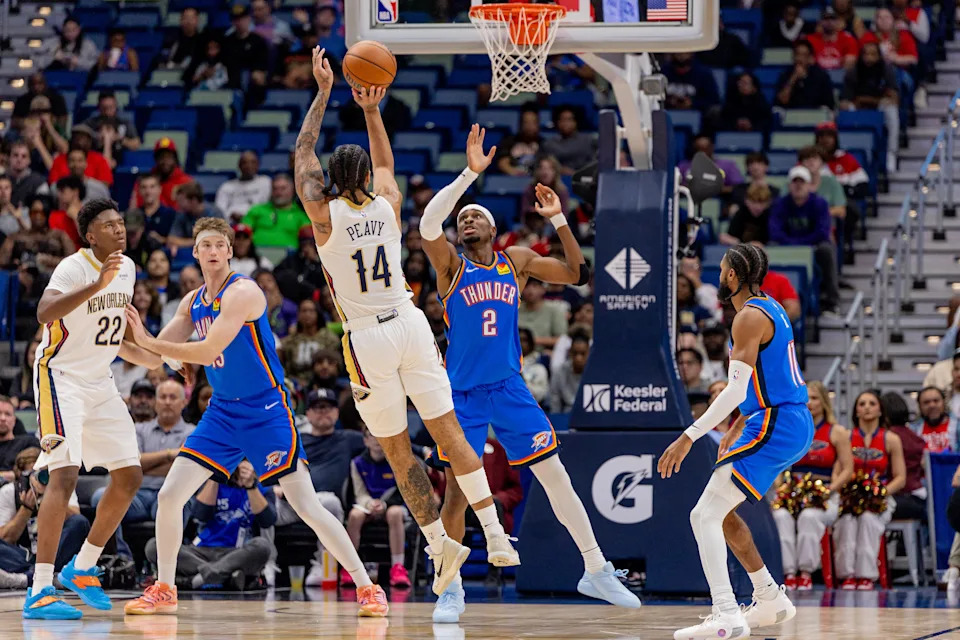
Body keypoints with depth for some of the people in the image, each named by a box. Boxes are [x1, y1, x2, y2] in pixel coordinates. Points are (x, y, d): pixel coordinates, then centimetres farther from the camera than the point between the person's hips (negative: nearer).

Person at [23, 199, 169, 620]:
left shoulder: (127, 268, 7)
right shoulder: (74, 268, -18)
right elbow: (45, 313, -38)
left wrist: (155, 362, 18)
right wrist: (97, 284, -45)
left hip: (99, 382, 8)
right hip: (62, 377, -8)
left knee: (130, 477, 7)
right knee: (64, 475, -21)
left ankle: (82, 568, 23)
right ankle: (39, 592, -24)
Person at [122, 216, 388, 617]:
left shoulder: (242, 292, -17)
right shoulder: (193, 302, 8)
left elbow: (207, 351, -26)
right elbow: (158, 354, 10)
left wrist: (147, 341, -25)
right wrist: (120, 332, -7)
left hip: (266, 413, -7)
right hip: (222, 412, 7)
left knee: (306, 506, -10)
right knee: (169, 497, 0)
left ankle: (367, 588, -4)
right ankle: (164, 591, 15)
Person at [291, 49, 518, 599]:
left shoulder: (324, 213, -6)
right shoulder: (389, 204, 2)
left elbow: (303, 152, 8)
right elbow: (385, 161, 25)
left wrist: (324, 93, 13)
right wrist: (372, 110, 24)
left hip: (368, 338, -3)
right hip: (410, 324, 3)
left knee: (398, 450, 6)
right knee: (449, 432, 4)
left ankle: (440, 542, -1)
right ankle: (497, 536, -1)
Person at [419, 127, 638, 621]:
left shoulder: (517, 261, 9)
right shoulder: (450, 264, -2)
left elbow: (575, 274, 15)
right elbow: (428, 223, -22)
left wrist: (558, 219, 2)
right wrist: (470, 173, -26)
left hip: (509, 389, 3)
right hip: (462, 394, -3)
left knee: (556, 476, 1)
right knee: (456, 492, -4)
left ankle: (596, 571, 10)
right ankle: (451, 589, 8)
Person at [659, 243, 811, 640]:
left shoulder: (749, 317, -14)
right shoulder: (770, 309, 16)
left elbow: (736, 390, -22)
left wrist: (689, 436, -24)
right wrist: (737, 428, 28)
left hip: (775, 428, -10)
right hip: (794, 423, 10)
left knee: (705, 516, -15)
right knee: (722, 511, 23)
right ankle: (771, 600, 28)